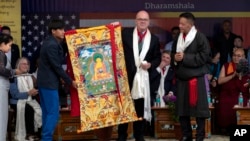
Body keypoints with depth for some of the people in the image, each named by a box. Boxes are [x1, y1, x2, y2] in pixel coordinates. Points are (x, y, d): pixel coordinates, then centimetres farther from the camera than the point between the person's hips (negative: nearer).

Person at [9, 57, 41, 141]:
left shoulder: (30, 77, 19)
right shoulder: (14, 78, -1)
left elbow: (34, 90, 17)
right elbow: (15, 94, -12)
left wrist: (34, 92, -6)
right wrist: (28, 93, -18)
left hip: (30, 101, 5)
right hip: (18, 101, -5)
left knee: (40, 110, -27)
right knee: (29, 110, -35)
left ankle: (37, 133, -19)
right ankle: (30, 134, -23)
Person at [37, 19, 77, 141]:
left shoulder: (50, 43, 13)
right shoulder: (52, 45, -18)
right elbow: (57, 67, -18)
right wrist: (70, 81, -11)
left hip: (45, 81, 10)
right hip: (49, 82, -10)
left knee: (47, 112, 13)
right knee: (53, 113, -6)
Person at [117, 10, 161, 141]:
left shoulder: (154, 39, 6)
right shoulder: (125, 33, 1)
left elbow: (158, 58, 8)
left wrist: (151, 65, -9)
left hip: (143, 76, 1)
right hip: (126, 74, -1)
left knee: (140, 106, 7)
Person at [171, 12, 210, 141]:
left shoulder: (200, 37, -10)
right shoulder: (178, 38, 11)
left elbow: (204, 57, -15)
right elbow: (173, 54, 20)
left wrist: (185, 57, -17)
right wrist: (175, 58, -4)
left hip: (197, 79, -6)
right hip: (181, 79, 6)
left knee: (199, 108, 0)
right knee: (182, 109, 8)